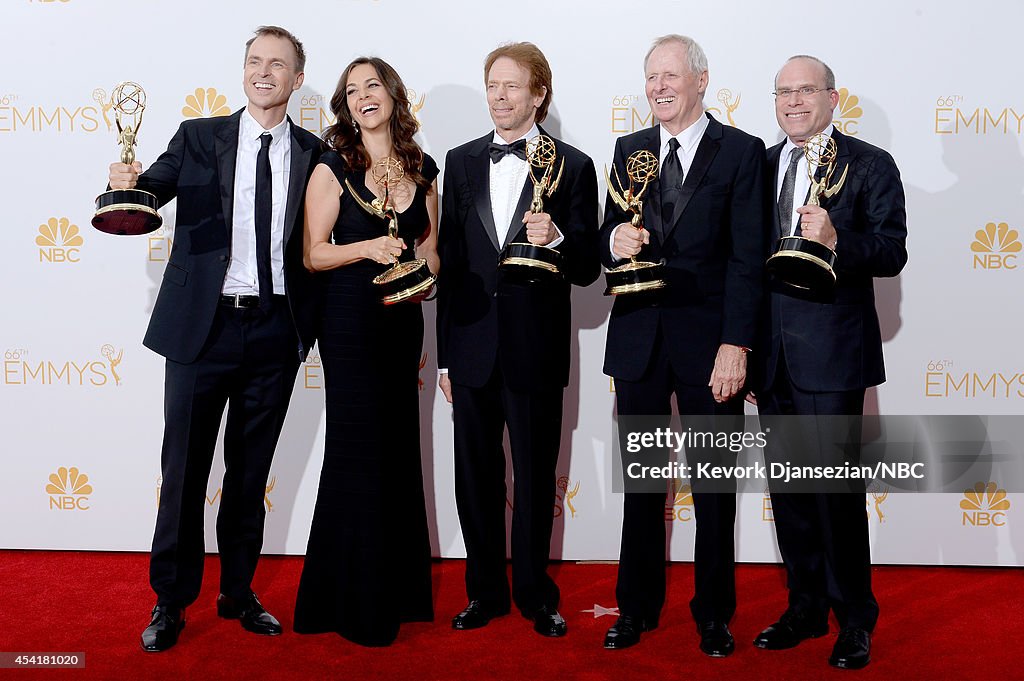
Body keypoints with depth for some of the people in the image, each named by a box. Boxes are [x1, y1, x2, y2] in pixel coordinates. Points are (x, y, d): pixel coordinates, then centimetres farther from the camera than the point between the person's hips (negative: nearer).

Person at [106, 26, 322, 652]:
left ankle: (238, 593, 28)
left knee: (251, 470, 13)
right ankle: (171, 601, 20)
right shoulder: (199, 137, 4)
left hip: (276, 330, 2)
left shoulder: (313, 154, 6)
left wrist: (310, 319, -4)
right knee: (185, 467, 4)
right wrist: (128, 183, -31)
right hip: (204, 325, -1)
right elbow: (150, 192, -7)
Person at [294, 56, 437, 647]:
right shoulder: (333, 169, -3)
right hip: (351, 320, -4)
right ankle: (355, 601, 12)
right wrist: (367, 248, -20)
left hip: (404, 318, 5)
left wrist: (425, 272, -6)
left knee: (398, 448, 11)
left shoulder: (423, 169, 9)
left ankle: (398, 587, 24)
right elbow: (314, 254, -5)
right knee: (359, 452, -1)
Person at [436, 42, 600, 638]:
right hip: (472, 348, 3)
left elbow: (588, 270, -2)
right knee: (476, 478, 12)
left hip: (536, 352, -3)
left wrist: (556, 239, -24)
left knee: (536, 479, 8)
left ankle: (536, 593, 25)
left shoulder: (573, 166, -2)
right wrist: (445, 354, 8)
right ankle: (486, 591, 27)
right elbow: (450, 261, 9)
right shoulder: (462, 162, 8)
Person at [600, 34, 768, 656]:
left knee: (714, 485, 8)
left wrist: (735, 345, -15)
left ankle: (714, 613, 23)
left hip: (709, 337, -3)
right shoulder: (629, 150, 11)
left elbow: (748, 258, -8)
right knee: (640, 480, 11)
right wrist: (615, 241, -13)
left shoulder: (743, 151, -2)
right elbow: (610, 237, 12)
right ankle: (637, 606, 25)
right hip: (639, 337, 3)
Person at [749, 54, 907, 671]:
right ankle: (806, 608, 27)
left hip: (831, 353, -5)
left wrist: (836, 240, -28)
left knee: (837, 487, -2)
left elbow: (892, 253, -10)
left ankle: (855, 619, 15)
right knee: (786, 487, 12)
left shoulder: (870, 166, -2)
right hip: (772, 354, 5)